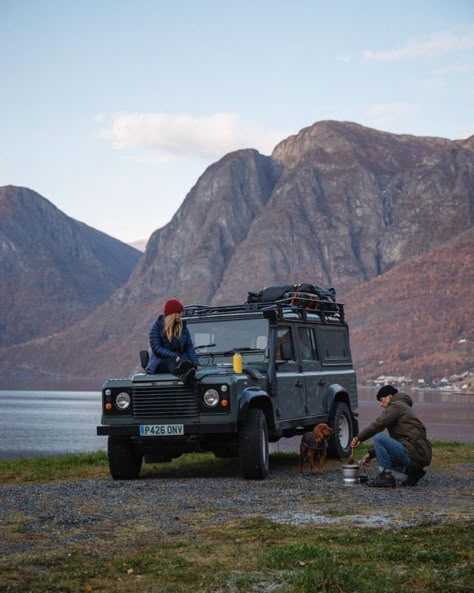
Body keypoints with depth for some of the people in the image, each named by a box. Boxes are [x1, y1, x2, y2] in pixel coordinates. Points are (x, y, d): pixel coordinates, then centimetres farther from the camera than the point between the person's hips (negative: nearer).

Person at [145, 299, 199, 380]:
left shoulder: (183, 327, 11)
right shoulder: (157, 327, -1)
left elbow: (189, 347, 8)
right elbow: (156, 348, -10)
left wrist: (196, 363, -9)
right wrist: (174, 356, -22)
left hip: (178, 359, 3)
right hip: (161, 361, -3)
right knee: (172, 362, -39)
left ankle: (187, 372, -71)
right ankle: (185, 370, -74)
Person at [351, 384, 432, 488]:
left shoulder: (396, 406, -3)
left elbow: (378, 425, -15)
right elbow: (394, 441, 29)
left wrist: (359, 438, -5)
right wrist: (371, 454, 24)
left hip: (414, 455, -10)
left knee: (379, 438, -17)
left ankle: (386, 477, -12)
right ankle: (413, 472, 12)